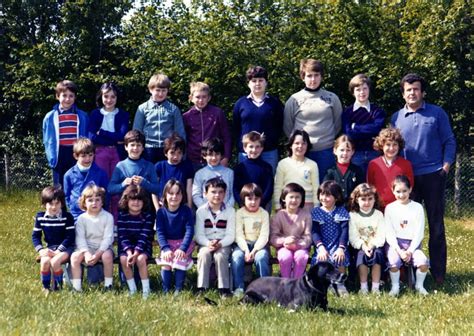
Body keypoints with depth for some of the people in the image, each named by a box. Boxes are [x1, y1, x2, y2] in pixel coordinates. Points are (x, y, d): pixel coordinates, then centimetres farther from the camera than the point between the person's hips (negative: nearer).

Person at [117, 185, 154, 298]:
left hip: (143, 247, -1)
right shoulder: (122, 216, -3)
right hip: (126, 247, 2)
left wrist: (135, 254, -28)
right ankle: (132, 289, -13)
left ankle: (146, 290, -18)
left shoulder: (147, 216, -7)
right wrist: (129, 253, -26)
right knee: (123, 259, -28)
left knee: (141, 259, -31)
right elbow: (122, 237, -11)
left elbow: (144, 237, -15)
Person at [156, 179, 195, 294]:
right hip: (167, 243, 1)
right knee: (166, 262, -23)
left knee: (179, 260, -26)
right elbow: (160, 232, -8)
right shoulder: (161, 212, -4)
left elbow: (189, 231, -12)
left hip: (184, 242, -1)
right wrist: (166, 249, -23)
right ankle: (166, 291, -13)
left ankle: (178, 290, -16)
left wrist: (183, 248, -25)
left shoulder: (186, 211, -7)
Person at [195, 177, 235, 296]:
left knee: (220, 255, -31)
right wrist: (208, 243, -23)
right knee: (204, 254, -30)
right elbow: (198, 234, -4)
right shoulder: (201, 211, 1)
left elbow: (230, 235, -5)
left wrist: (220, 244, -23)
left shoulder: (230, 211, 0)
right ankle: (202, 288, -26)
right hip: (205, 243, 1)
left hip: (223, 244, -1)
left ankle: (224, 288, -23)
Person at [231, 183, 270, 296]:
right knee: (236, 256, -29)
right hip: (243, 244, 1)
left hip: (259, 244, -1)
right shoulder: (239, 213, 1)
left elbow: (264, 236, -7)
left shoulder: (264, 214, 1)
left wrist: (254, 250, -20)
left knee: (261, 257, -31)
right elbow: (239, 235, -6)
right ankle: (238, 288, -21)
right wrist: (246, 250, -21)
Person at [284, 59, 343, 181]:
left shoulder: (332, 98, 6)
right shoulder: (294, 99, 3)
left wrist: (330, 138, 9)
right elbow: (287, 127, 10)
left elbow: (338, 124, 13)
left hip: (326, 152, 1)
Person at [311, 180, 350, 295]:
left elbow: (344, 231, -3)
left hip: (337, 246, -1)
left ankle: (341, 284, -8)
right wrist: (321, 247, -20)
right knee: (322, 259, -28)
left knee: (339, 258, -30)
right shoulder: (316, 212, 6)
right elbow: (314, 232, -3)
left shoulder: (342, 212, 5)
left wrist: (341, 248, -19)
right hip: (322, 246, 1)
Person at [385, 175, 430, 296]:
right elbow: (389, 233, -2)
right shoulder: (390, 208, 1)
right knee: (394, 262, -29)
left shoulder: (417, 207, 0)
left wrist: (410, 251, -12)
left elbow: (419, 233, -2)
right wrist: (399, 251, -14)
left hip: (413, 243, 0)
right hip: (395, 243, 0)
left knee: (423, 262, -25)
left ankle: (419, 285, 3)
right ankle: (395, 286, -2)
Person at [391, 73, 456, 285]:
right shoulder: (396, 118, 7)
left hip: (433, 175, -2)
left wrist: (446, 166, -7)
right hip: (406, 178, 2)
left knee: (436, 225, 1)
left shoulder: (437, 113, 2)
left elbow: (449, 141, 3)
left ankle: (438, 272, 7)